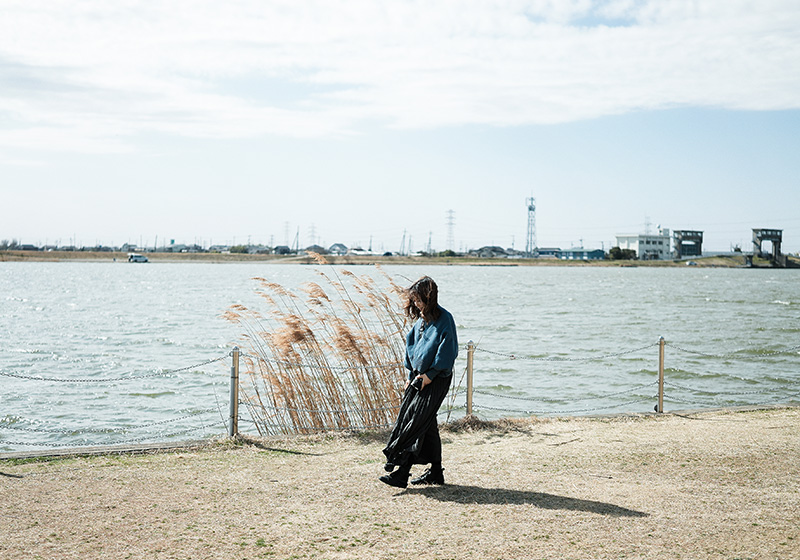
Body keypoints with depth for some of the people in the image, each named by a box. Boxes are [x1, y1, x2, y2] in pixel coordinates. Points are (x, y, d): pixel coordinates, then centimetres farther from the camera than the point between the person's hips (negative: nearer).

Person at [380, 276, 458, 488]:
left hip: (436, 379, -8)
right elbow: (412, 345, 18)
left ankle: (400, 473, -13)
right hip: (419, 376, 8)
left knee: (416, 422, -12)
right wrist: (411, 375, 11)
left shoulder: (444, 319, -13)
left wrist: (430, 375, -15)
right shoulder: (422, 319, 12)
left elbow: (447, 351, -15)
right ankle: (436, 472, 18)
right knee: (427, 424, 9)